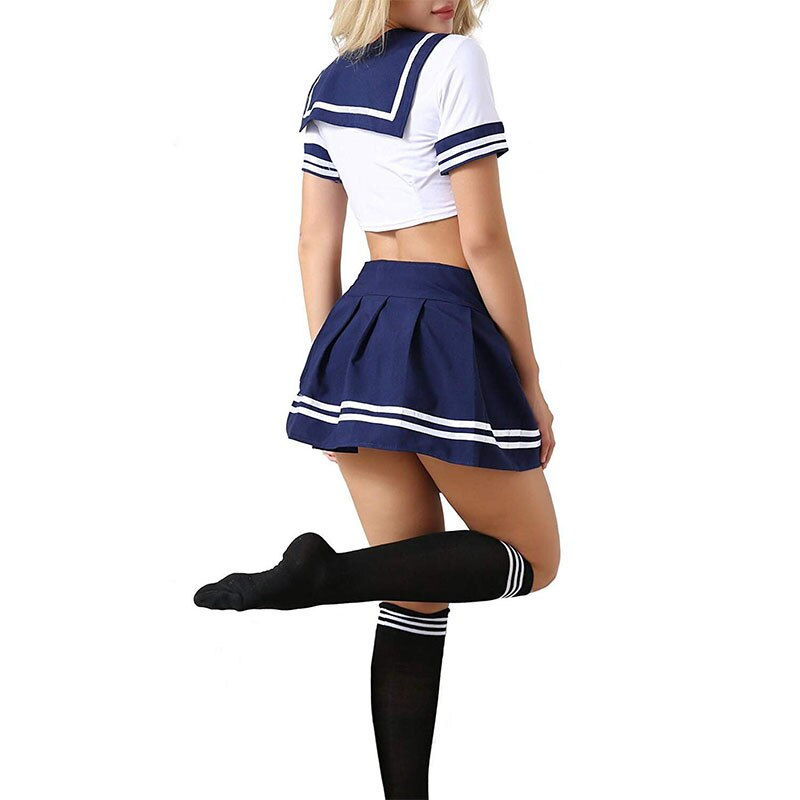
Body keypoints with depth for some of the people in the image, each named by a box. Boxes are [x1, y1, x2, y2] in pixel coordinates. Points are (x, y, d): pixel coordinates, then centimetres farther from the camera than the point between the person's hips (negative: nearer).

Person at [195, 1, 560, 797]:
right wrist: (529, 381, -7)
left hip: (357, 337, 8)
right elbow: (484, 239, -14)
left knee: (417, 600, 13)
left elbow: (315, 245, 13)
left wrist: (330, 371, 19)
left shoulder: (329, 85, 12)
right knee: (532, 559, 10)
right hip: (446, 339, -8)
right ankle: (322, 575, -12)